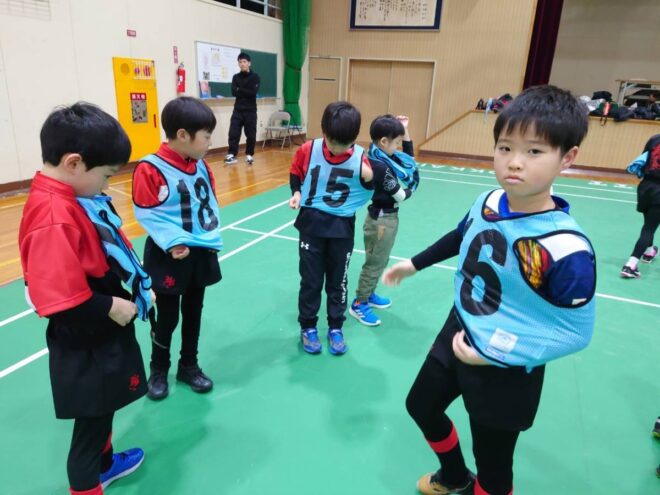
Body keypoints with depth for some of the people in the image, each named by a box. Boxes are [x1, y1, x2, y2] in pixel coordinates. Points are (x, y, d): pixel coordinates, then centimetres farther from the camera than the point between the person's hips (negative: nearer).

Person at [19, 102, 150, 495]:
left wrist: (140, 285, 5)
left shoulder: (78, 196, 0)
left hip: (101, 334, 9)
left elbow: (108, 252, 11)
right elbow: (58, 299, -33)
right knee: (93, 417, 12)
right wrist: (110, 307, -21)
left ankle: (103, 463, 51)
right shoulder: (53, 218, -30)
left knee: (103, 408, 28)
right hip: (84, 345, -9)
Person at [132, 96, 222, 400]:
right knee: (167, 317, 10)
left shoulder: (201, 166, 3)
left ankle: (189, 366, 37)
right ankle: (158, 371, 34)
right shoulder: (150, 169, -18)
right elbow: (146, 213, -17)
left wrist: (212, 234, -2)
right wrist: (172, 242, -24)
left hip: (201, 253, 6)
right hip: (169, 256, -6)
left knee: (193, 312, 18)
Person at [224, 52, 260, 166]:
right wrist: (246, 92, -10)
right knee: (233, 133, -6)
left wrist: (240, 90, -6)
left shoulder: (255, 77, 2)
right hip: (238, 110, 2)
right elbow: (234, 92, -3)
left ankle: (249, 155, 17)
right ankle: (232, 155, 0)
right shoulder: (236, 77, 10)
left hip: (250, 111, -2)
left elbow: (253, 92, -12)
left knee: (251, 135, 2)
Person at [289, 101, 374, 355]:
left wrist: (371, 177, -19)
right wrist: (296, 193, -8)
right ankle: (308, 327, 29)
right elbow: (295, 174, 6)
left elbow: (374, 188, -2)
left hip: (342, 227, 0)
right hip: (312, 223, 0)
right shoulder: (308, 150, -11)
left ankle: (335, 328, 31)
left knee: (338, 281, 13)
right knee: (311, 280, 11)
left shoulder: (361, 157, -12)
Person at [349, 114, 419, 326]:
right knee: (374, 263, 3)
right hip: (382, 219, -9)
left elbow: (409, 161, 14)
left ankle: (368, 294, 37)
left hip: (387, 217, 9)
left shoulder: (382, 157, 1)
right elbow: (400, 196, -20)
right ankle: (358, 304, 17)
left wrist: (405, 131, 7)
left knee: (380, 261, 22)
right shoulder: (380, 166, -27)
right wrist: (410, 190, 3)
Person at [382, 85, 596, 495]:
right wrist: (414, 264, 18)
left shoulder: (567, 249, -31)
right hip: (457, 335, 7)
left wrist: (495, 353, -23)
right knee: (422, 407, 29)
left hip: (506, 375, -6)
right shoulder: (490, 202, -12)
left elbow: (576, 332, -21)